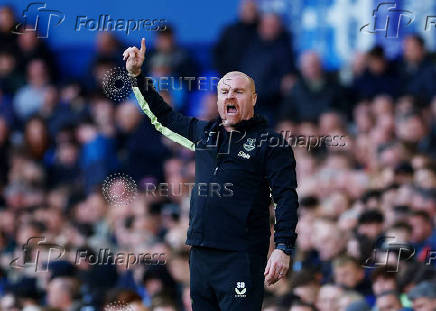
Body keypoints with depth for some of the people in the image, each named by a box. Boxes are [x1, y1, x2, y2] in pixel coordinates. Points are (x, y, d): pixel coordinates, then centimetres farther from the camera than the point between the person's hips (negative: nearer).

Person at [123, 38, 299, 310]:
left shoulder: (269, 142, -1)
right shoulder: (203, 133, 16)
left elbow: (286, 198, -6)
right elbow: (163, 115, 30)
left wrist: (283, 249, -16)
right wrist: (136, 75, 25)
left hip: (242, 257, -6)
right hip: (201, 254, 6)